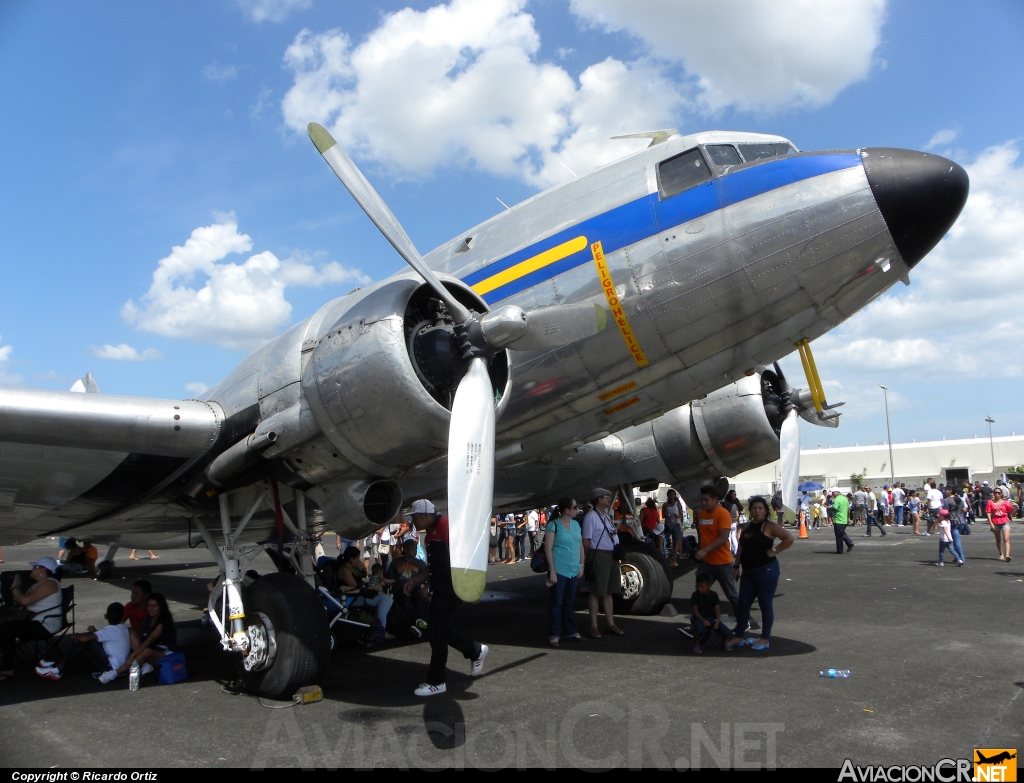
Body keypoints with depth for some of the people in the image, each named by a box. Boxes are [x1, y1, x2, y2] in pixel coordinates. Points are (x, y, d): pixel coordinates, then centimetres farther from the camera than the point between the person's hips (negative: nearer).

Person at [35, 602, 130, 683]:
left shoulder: (109, 630, -17)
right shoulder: (124, 628, 10)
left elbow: (83, 638, -22)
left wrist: (76, 636, -1)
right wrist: (94, 632, 12)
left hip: (111, 667, -9)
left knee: (85, 640, -12)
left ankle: (59, 669, -6)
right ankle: (60, 665, 11)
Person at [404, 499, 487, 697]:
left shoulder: (446, 526, -16)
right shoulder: (431, 532, 15)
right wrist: (414, 581, 15)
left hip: (452, 588, -10)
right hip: (440, 588, 10)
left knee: (437, 631, -6)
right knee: (436, 626, 14)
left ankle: (436, 682, 5)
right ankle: (476, 651, 32)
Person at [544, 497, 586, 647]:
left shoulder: (576, 524, 12)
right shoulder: (553, 525, -9)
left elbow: (580, 545, 18)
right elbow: (548, 548, -12)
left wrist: (581, 565, 10)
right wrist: (552, 571, -16)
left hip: (573, 571, 7)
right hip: (559, 571, -6)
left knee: (569, 603, 14)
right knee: (556, 603, -2)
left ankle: (570, 632, 22)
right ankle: (554, 635, 3)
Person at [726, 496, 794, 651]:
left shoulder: (770, 527, -9)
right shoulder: (746, 527, 12)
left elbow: (789, 538, -18)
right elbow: (741, 548, 17)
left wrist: (775, 551, -17)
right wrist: (736, 566, 14)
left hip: (766, 570, -7)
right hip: (748, 571, 7)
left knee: (766, 605, 3)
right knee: (743, 604, 9)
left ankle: (765, 639, 15)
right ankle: (738, 637, 18)